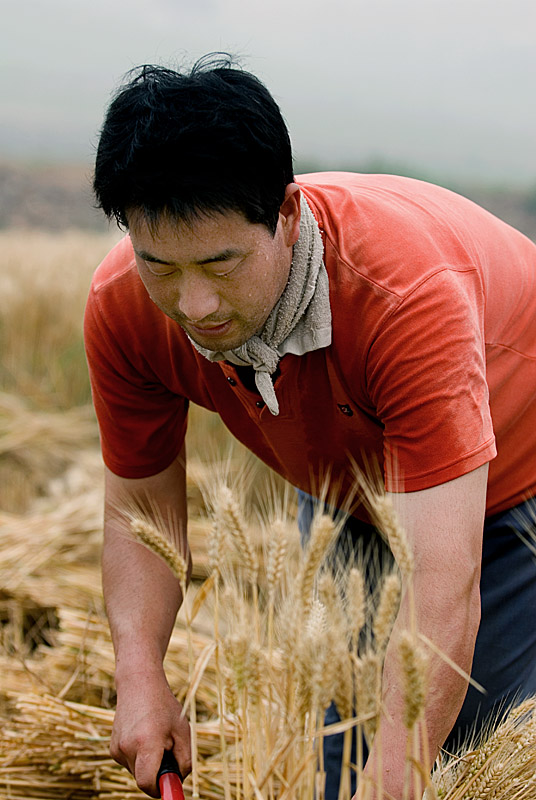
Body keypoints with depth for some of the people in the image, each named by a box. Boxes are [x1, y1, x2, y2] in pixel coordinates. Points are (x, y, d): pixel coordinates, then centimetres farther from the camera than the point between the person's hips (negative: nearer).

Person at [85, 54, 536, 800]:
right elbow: (141, 504, -12)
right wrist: (140, 674, -28)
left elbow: (444, 589, -47)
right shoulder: (122, 307, -26)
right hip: (347, 493, 4)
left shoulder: (410, 289, -43)